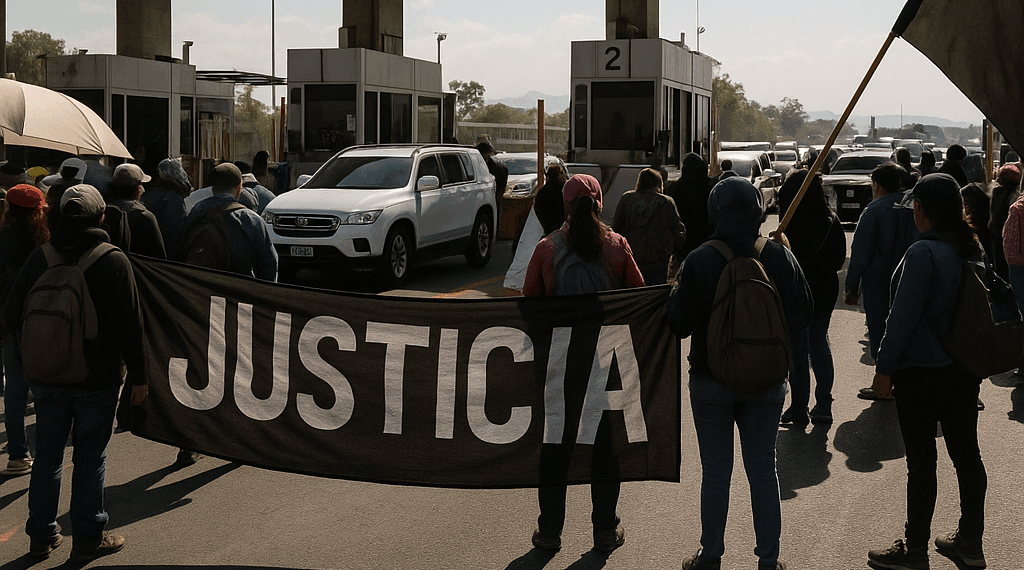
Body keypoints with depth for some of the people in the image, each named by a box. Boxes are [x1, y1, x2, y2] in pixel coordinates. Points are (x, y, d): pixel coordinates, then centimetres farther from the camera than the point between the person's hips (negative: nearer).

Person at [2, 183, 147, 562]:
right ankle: (88, 538, 11)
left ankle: (42, 534, 23)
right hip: (97, 376, -3)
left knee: (48, 453, 15)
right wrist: (137, 375, -5)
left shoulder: (39, 258, -1)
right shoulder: (113, 261, -11)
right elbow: (130, 324, -12)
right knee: (90, 456, 5)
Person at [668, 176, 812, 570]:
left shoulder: (698, 262, -14)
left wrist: (675, 290, 7)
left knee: (716, 469, 10)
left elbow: (679, 325, -11)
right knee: (763, 468, 11)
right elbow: (802, 317, -1)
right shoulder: (779, 257, -7)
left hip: (712, 380, -2)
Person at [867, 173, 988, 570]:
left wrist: (885, 368, -12)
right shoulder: (973, 249, 6)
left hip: (921, 370, -8)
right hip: (965, 369, 8)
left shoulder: (924, 252, -18)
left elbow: (904, 315, -19)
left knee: (921, 461, 0)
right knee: (966, 454, 13)